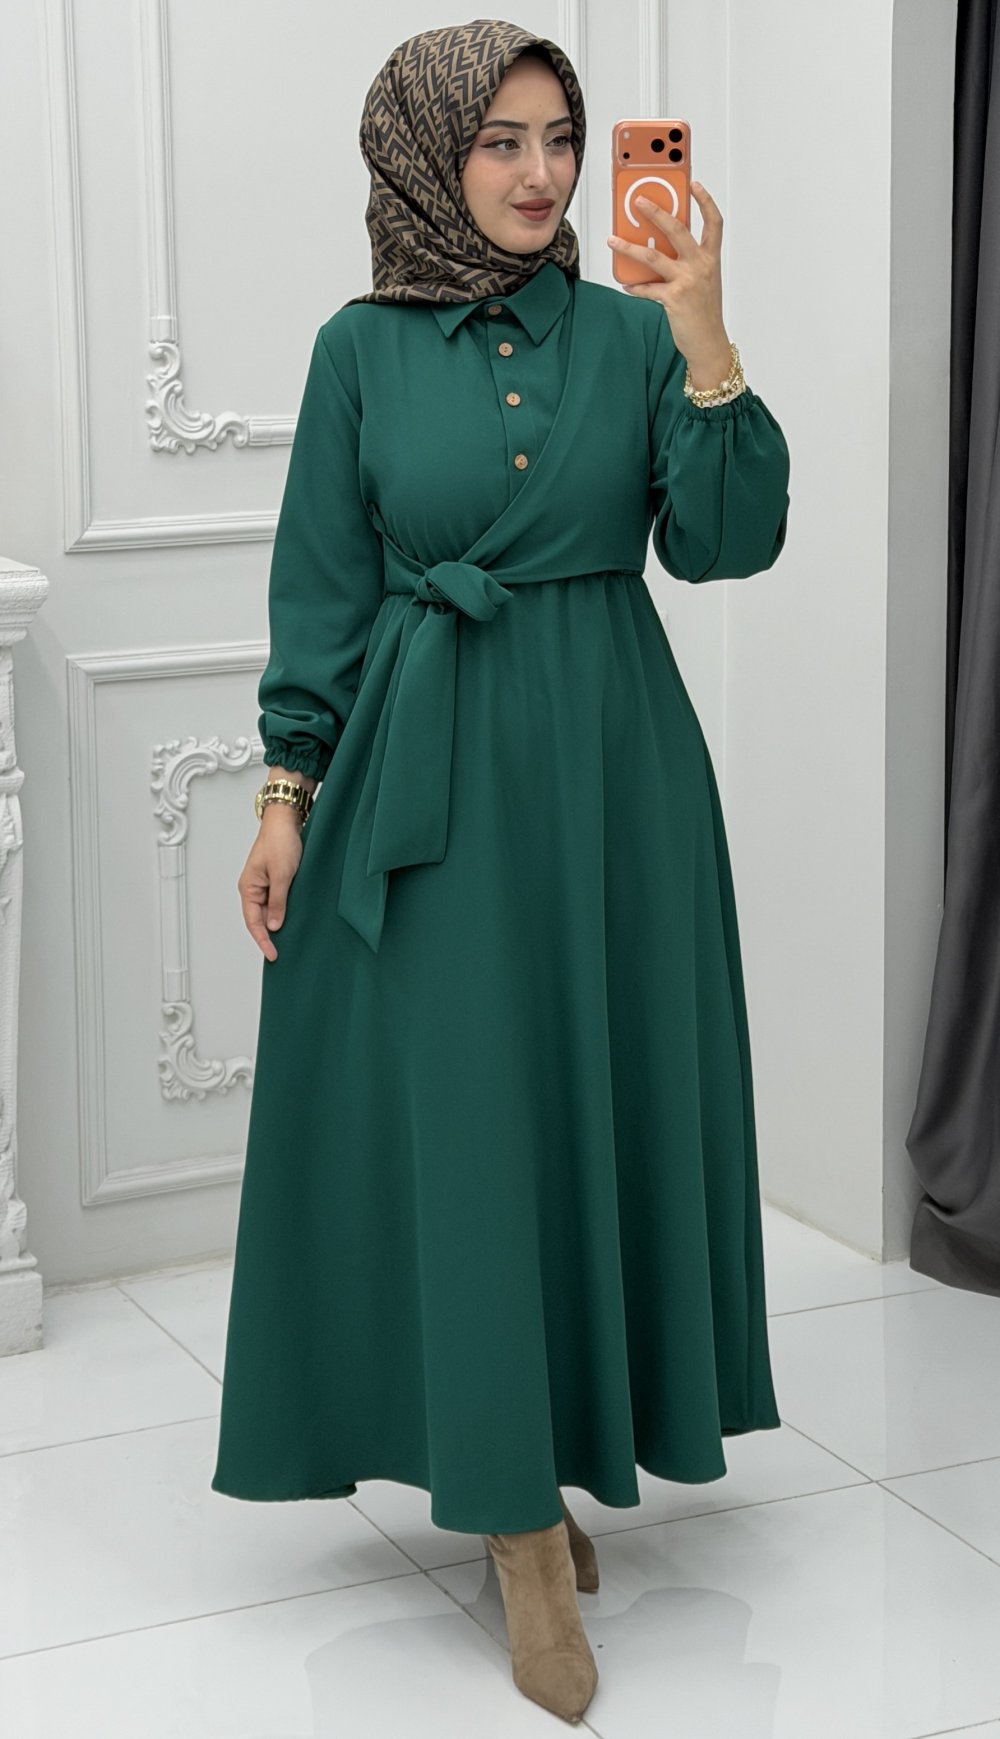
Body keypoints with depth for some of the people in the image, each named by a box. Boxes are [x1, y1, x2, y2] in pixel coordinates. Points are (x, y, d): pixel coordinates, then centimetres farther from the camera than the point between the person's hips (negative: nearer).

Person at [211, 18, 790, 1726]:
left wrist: (705, 345, -16)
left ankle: (555, 1456, 24)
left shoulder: (631, 332, 3)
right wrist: (288, 792, -2)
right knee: (462, 1112, -2)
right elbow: (320, 587, 3)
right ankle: (523, 1521, 6)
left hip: (615, 766, 2)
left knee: (602, 1093, 6)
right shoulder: (364, 348, 1)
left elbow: (725, 543, -6)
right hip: (428, 773, -2)